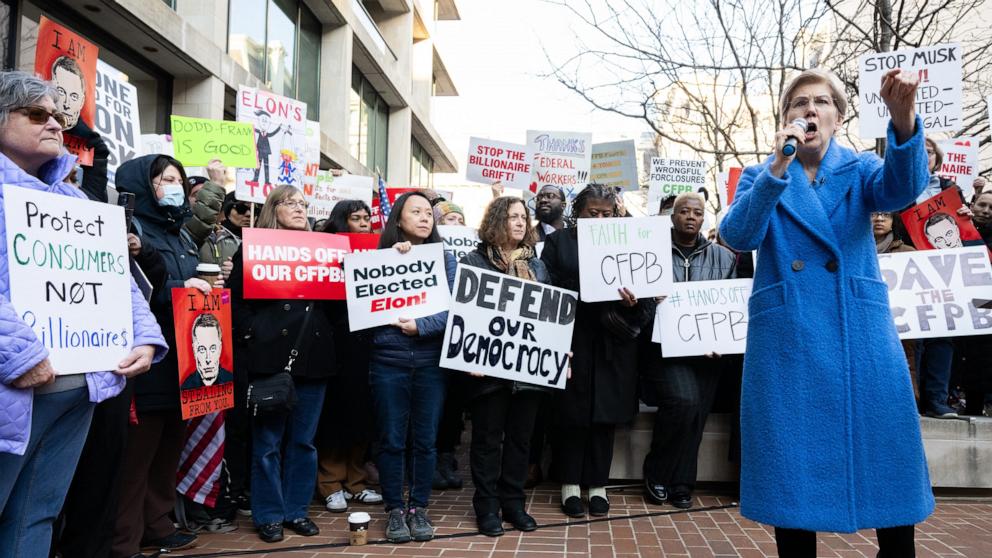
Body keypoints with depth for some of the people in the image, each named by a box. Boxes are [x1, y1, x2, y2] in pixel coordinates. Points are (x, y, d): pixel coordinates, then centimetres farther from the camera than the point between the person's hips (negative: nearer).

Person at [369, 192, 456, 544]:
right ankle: (394, 510, 21)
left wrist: (422, 326, -18)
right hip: (388, 360, -1)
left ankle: (419, 508, 23)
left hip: (431, 360, 1)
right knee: (392, 440, 6)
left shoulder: (444, 258, 5)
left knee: (425, 439, 8)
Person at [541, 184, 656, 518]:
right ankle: (570, 484, 18)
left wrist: (635, 302, -14)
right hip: (572, 341, -2)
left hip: (612, 344, 2)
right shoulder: (559, 242, 6)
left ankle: (598, 484, 20)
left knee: (606, 414, 7)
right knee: (572, 412, 4)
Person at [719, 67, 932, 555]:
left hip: (861, 333, 1)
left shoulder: (859, 170, 9)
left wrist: (903, 121, -35)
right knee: (792, 469, 4)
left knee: (884, 461, 3)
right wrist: (779, 166, -19)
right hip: (786, 337, -1)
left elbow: (901, 188, -16)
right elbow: (738, 237, -10)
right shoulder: (761, 176, 8)